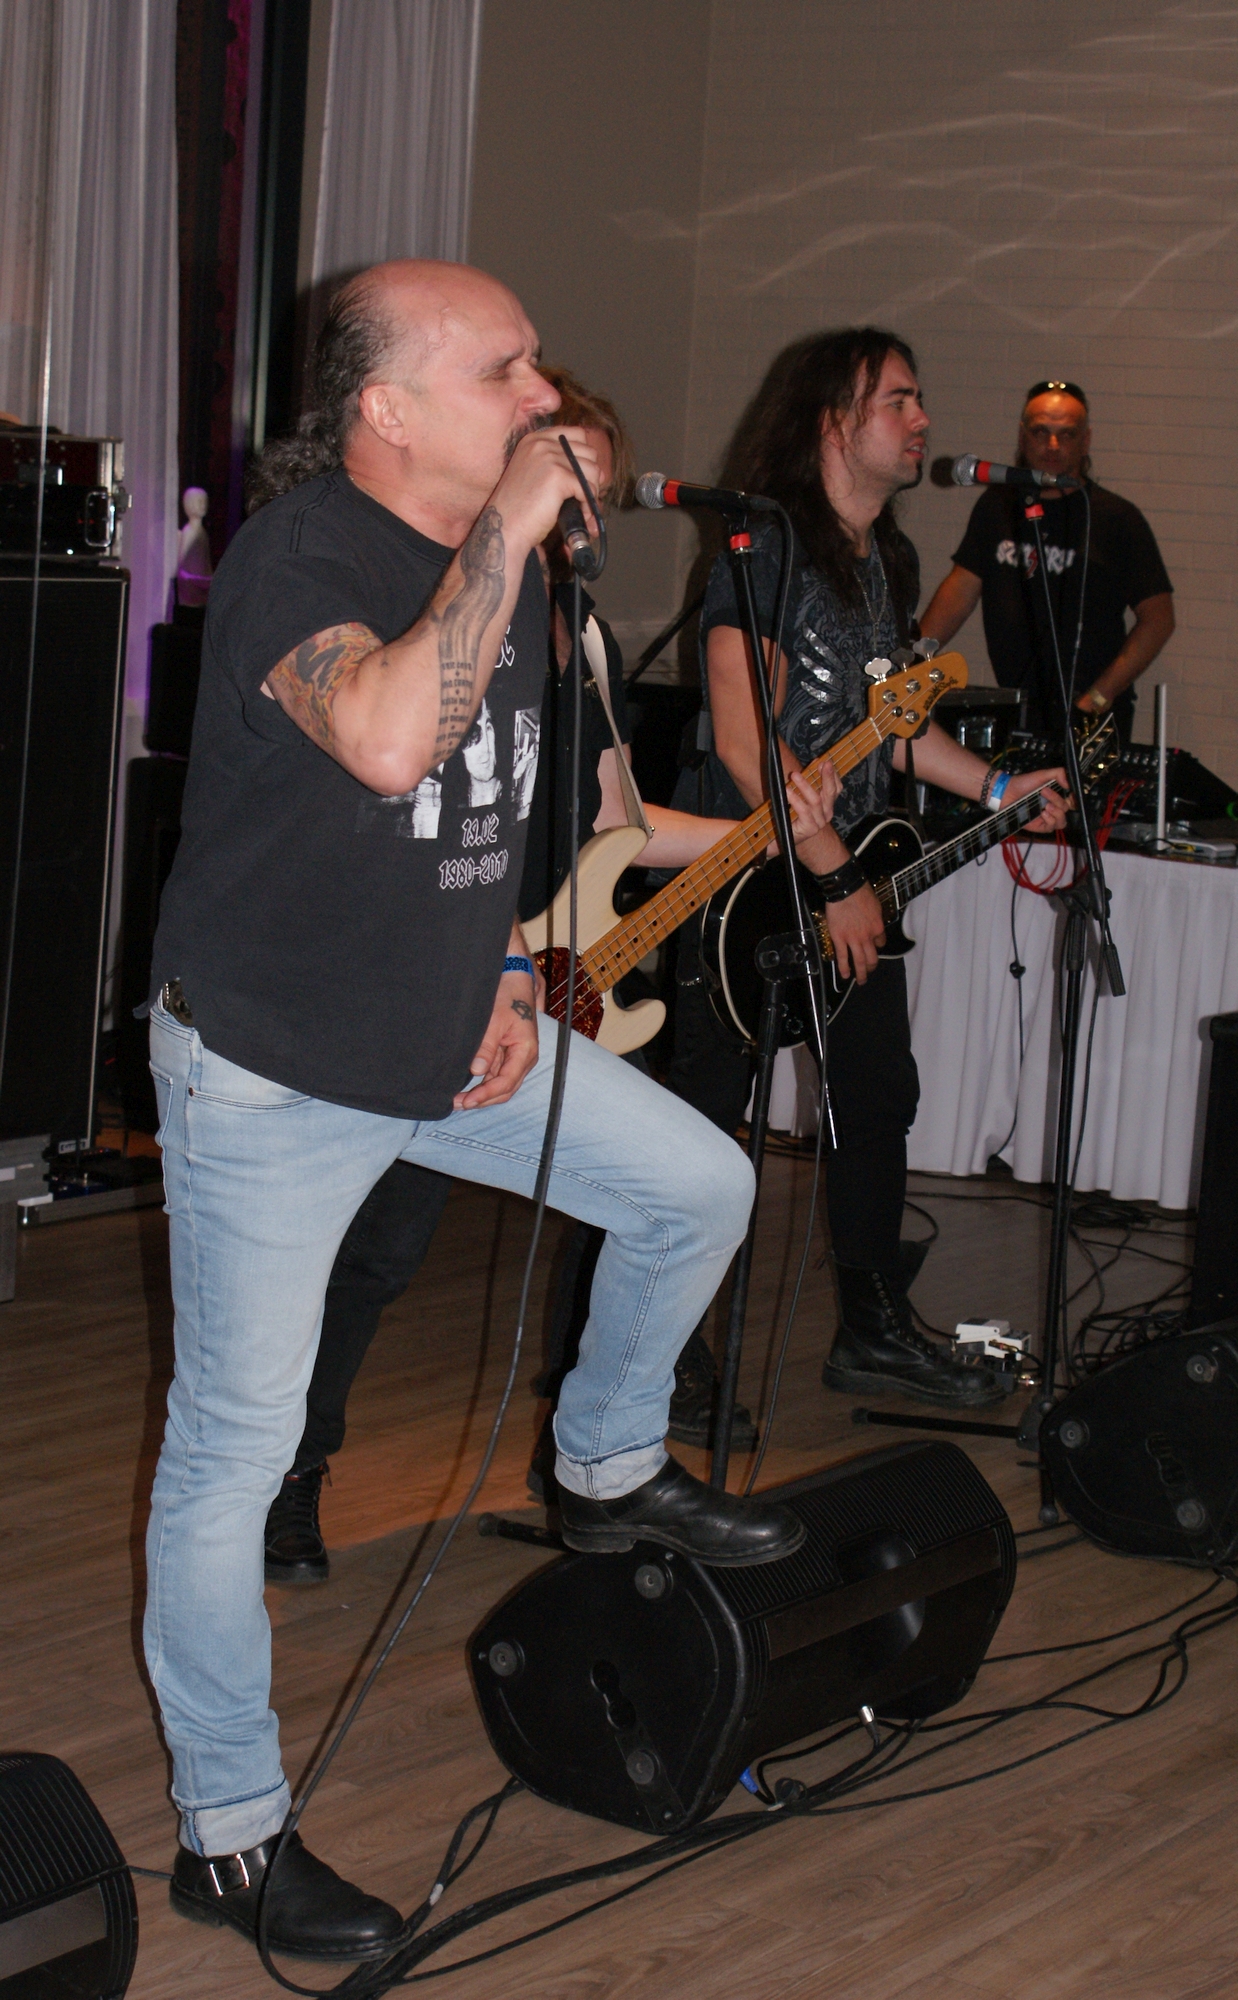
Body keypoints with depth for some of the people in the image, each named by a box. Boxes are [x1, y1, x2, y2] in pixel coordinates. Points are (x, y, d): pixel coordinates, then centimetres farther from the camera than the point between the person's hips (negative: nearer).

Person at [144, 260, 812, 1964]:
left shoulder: (503, 555, 4)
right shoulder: (296, 556, -22)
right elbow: (388, 743, -43)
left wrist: (513, 976, 6)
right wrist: (511, 527, -35)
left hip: (450, 1035, 7)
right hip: (273, 1067, -7)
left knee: (698, 1189, 7)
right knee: (231, 1452, 1)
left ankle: (609, 1467, 32)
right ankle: (227, 1833, 15)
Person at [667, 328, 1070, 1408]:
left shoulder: (892, 560, 12)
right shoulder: (768, 544, -16)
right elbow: (747, 741, -21)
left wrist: (998, 787, 11)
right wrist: (834, 881, -19)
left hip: (856, 879, 9)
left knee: (880, 1096, 14)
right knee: (706, 1115, -2)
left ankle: (876, 1331, 28)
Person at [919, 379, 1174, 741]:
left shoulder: (1116, 518, -5)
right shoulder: (997, 505, 9)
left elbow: (1157, 618, -6)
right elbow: (960, 590, 7)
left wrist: (1100, 697, -13)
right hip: (1013, 710, 4)